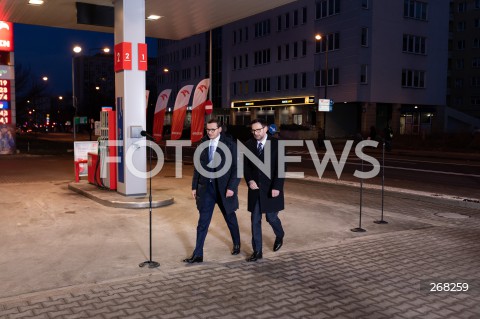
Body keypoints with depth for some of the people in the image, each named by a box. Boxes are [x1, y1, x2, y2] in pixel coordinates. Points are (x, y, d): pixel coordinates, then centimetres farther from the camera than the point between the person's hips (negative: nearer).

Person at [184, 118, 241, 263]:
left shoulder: (229, 144, -9)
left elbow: (237, 168, -9)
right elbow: (197, 166, 8)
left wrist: (231, 187, -16)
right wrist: (194, 186, 5)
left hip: (224, 188, -2)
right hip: (206, 187, 2)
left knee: (230, 218, 16)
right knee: (203, 222, 1)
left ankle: (236, 244, 40)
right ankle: (197, 254, 6)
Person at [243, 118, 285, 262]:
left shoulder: (276, 144, -8)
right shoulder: (249, 144, 2)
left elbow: (280, 167, -11)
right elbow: (246, 166, 6)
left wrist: (276, 187, -17)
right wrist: (249, 180, -10)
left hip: (271, 189, -3)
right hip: (255, 188, 3)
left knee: (271, 217, 7)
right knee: (255, 221, 4)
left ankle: (279, 236, 40)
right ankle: (257, 251, 13)